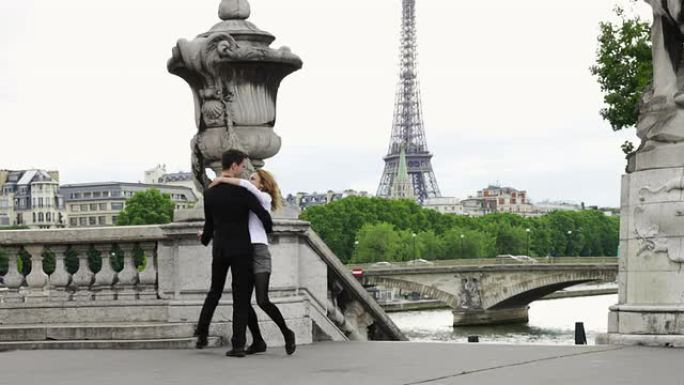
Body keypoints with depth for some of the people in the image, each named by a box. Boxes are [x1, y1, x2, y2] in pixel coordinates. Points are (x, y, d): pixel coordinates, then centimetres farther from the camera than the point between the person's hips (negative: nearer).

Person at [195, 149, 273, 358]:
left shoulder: (209, 194, 2)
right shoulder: (243, 192, -12)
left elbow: (210, 224, 11)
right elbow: (264, 216, -16)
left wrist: (204, 238, 35)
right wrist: (268, 229, 9)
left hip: (219, 250, 4)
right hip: (241, 250, -4)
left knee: (215, 292, 23)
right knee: (241, 298, 0)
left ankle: (202, 335, 18)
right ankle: (238, 345, -8)